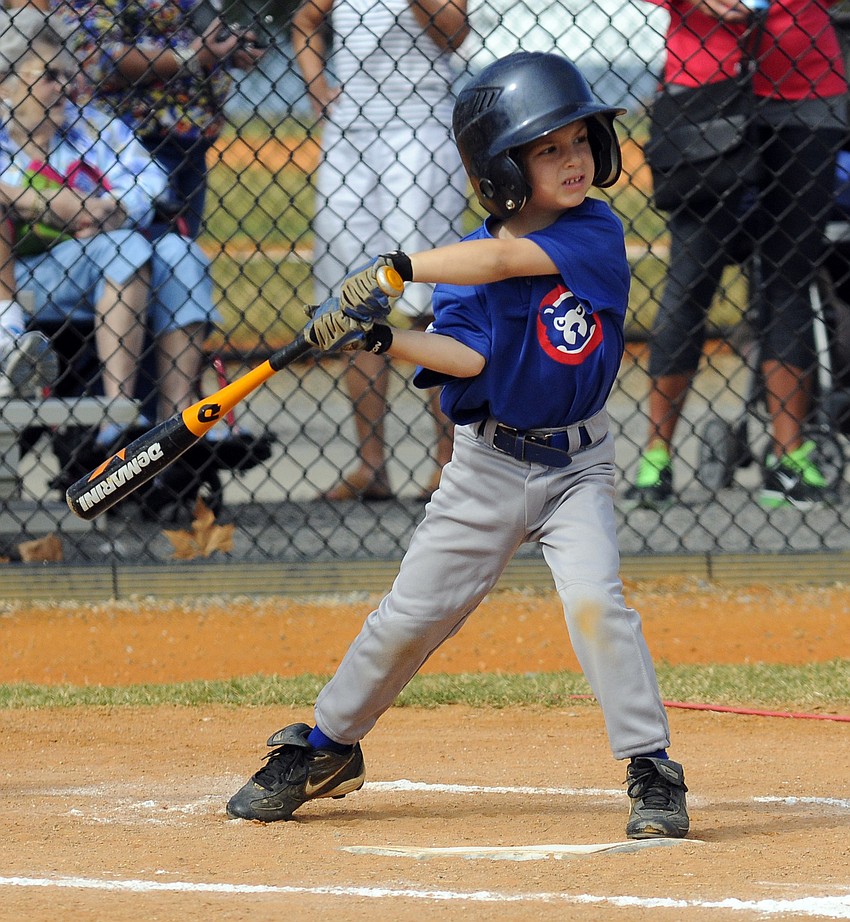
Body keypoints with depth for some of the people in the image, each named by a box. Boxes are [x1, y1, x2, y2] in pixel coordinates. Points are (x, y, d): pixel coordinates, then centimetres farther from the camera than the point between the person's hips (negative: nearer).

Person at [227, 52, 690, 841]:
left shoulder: (596, 233, -11)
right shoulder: (464, 265, -4)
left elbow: (505, 258, -26)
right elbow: (466, 358, -18)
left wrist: (397, 269, -25)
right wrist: (384, 338, -33)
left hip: (575, 465, -2)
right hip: (486, 465, 2)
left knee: (594, 600, -22)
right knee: (411, 614, 7)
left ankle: (652, 770, -10)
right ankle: (324, 747, 27)